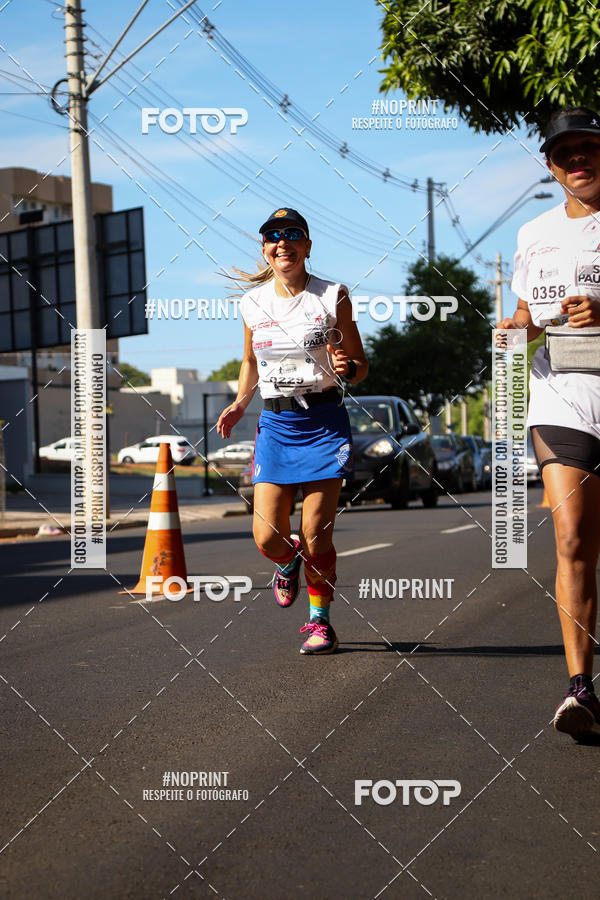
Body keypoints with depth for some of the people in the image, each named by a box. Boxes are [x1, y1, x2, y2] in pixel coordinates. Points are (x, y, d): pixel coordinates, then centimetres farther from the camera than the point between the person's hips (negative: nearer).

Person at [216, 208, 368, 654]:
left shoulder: (332, 297, -1)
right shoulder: (254, 303, 6)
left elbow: (361, 364, 4)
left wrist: (347, 368, -19)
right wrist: (239, 404, 6)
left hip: (324, 421, -2)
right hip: (275, 424, 2)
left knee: (316, 535, -5)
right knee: (268, 538, -6)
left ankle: (320, 621, 16)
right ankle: (289, 562, 32)